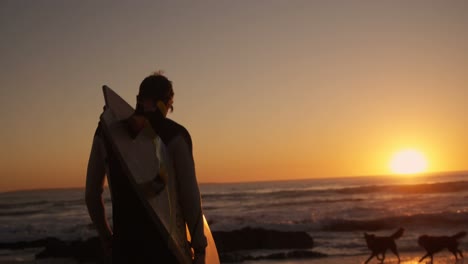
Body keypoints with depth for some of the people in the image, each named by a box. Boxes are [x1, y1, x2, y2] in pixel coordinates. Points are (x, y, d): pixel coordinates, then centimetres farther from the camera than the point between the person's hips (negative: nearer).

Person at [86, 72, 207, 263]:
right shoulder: (174, 134, -7)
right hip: (164, 241, -3)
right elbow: (189, 195, -11)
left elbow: (92, 194, 8)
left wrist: (106, 238, 20)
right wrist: (199, 248, -2)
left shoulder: (106, 131, 5)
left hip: (125, 242, 3)